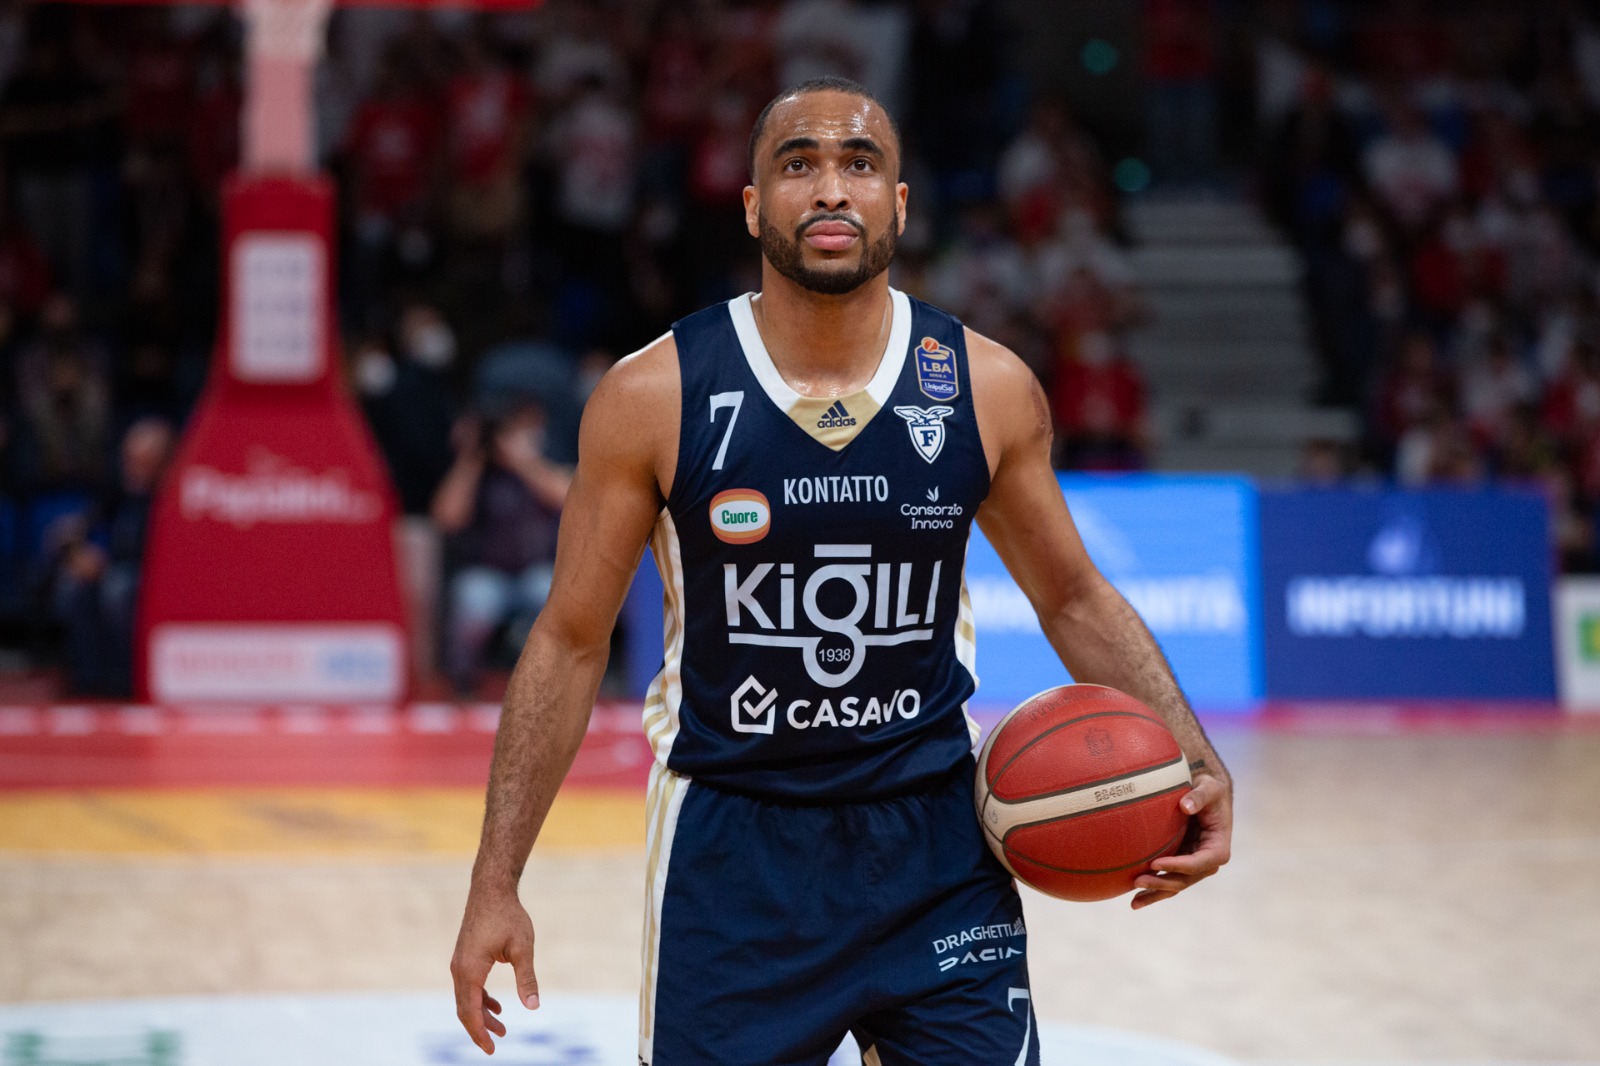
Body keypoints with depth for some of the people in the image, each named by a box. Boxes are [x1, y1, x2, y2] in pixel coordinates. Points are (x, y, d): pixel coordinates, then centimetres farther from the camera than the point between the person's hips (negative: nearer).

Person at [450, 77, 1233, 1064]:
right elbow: (572, 641, -2)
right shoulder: (654, 396, -9)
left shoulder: (989, 388, -4)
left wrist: (1195, 759, -5)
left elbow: (1076, 599, 10)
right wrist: (496, 884, -5)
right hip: (729, 852, -1)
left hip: (935, 844, 1)